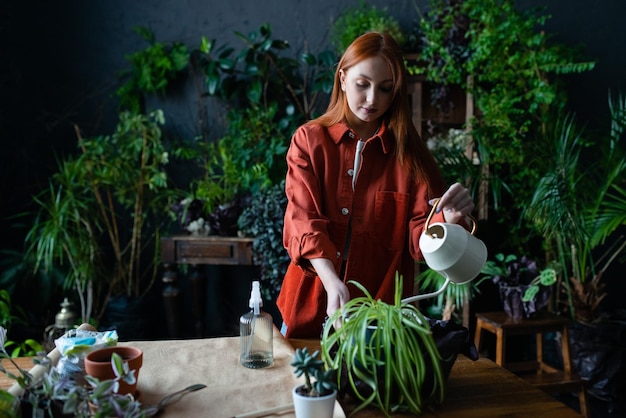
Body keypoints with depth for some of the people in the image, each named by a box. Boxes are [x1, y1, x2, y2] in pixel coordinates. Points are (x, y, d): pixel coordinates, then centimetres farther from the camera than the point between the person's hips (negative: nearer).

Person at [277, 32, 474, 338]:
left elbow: (419, 239, -8)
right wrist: (332, 282, -29)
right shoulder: (308, 139, -2)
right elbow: (304, 222, -13)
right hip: (311, 305, 1)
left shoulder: (409, 152, -1)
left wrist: (448, 218, -30)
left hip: (381, 313, 0)